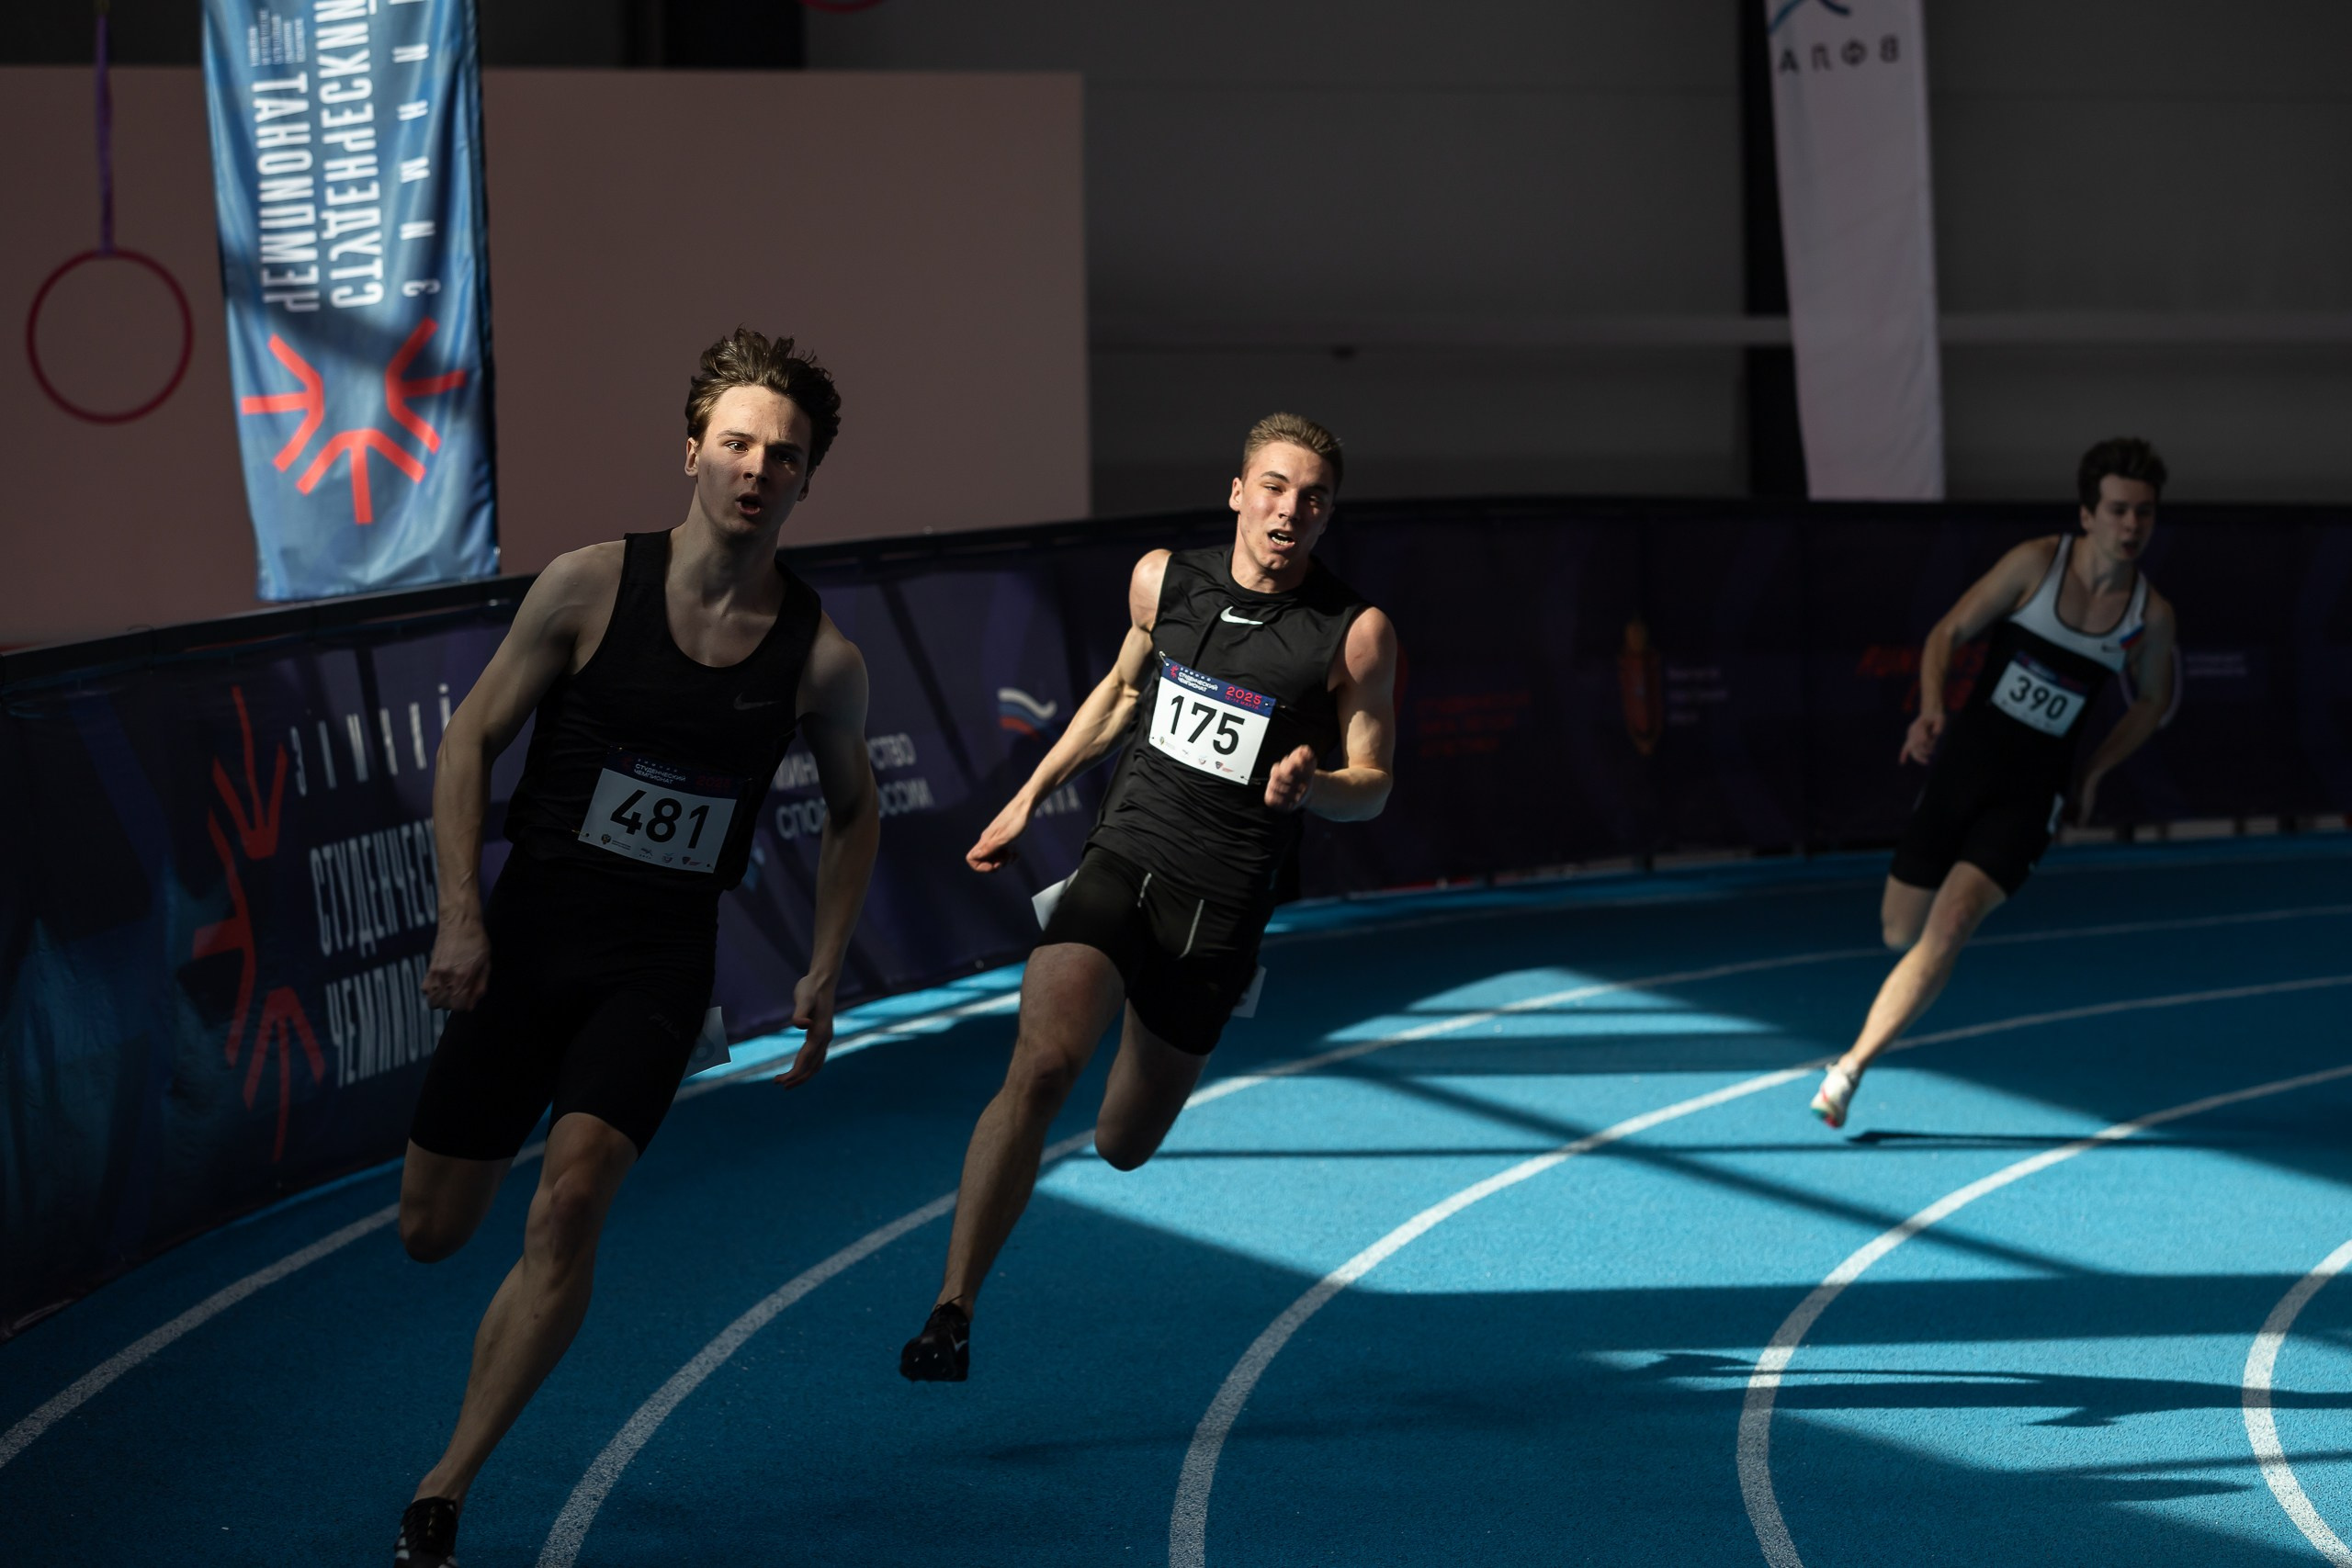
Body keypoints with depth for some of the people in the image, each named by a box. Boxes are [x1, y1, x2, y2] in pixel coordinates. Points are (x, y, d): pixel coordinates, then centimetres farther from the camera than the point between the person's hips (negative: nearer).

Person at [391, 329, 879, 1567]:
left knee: (569, 1206, -22)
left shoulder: (822, 660, -5)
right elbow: (470, 739, -1)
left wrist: (824, 974, 6)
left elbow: (852, 810, 13)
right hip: (526, 937, 1)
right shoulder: (591, 586, -8)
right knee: (431, 1233, 6)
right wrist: (460, 917, -10)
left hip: (661, 963, -1)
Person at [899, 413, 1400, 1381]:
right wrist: (1027, 800, 22)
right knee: (1042, 1064, -24)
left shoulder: (1356, 635, -7)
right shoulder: (1163, 579, 1)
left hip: (1220, 906, -1)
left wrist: (1310, 783, -23)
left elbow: (1371, 787, 0)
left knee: (1122, 1147, 11)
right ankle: (953, 1310, -22)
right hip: (1120, 862, 1)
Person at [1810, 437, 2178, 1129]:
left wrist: (2095, 771, 11)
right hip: (1964, 760, 1)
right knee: (1901, 933, 5)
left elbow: (2154, 702, 18)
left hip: (2029, 793, 0)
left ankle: (1850, 1069, -16)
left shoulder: (2151, 615, -2)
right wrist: (1932, 709, -17)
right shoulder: (2037, 563, -7)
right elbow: (1948, 633, -1)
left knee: (1949, 927, -20)